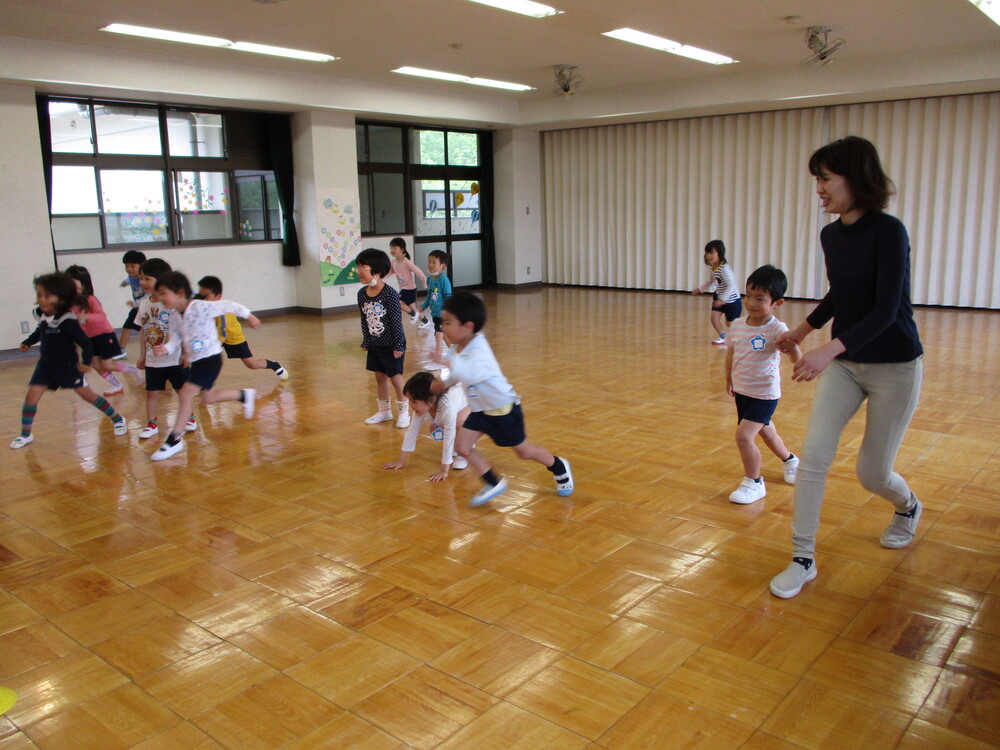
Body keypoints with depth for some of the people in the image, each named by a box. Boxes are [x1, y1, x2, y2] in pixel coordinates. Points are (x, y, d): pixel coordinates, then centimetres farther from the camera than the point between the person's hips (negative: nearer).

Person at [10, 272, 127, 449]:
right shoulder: (44, 317, -4)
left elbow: (84, 341, -18)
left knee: (86, 394, 1)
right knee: (32, 395, -1)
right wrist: (27, 343, 10)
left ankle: (118, 419, 17)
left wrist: (87, 360, -26)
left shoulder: (67, 321, -22)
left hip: (68, 365, -5)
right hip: (46, 364, 5)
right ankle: (25, 434, 15)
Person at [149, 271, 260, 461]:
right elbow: (175, 339, 3)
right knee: (208, 397, 19)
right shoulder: (174, 315, 1)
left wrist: (248, 315, -1)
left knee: (186, 393, -15)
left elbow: (227, 305, -13)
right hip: (196, 360, 9)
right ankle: (244, 395, 42)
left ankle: (174, 440, -9)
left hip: (210, 358, -9)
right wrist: (165, 349, -19)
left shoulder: (200, 307, -21)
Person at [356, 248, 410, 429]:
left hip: (391, 345, -6)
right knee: (380, 376, 14)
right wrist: (365, 342, 8)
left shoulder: (390, 294, -20)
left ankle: (404, 411, 18)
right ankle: (384, 411, 29)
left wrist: (398, 345, -15)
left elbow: (397, 321, -17)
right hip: (374, 345, 6)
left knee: (395, 377, 3)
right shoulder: (362, 293, -2)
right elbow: (364, 320, 7)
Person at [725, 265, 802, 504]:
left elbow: (797, 358, -30)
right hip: (742, 392, 7)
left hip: (764, 394, -7)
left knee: (744, 435, -17)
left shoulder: (776, 329, -21)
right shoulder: (737, 325, -3)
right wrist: (729, 381, 19)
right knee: (765, 432, 26)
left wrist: (791, 346, -50)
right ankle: (789, 460, 55)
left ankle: (754, 483, 4)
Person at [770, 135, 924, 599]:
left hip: (894, 368, -5)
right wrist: (804, 329, 25)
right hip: (844, 365, 5)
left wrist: (831, 349, -38)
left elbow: (885, 309, -25)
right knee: (813, 456, -8)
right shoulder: (830, 236, 2)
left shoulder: (888, 232, -18)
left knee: (872, 473, 6)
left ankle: (908, 508, 43)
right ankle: (803, 559, 2)